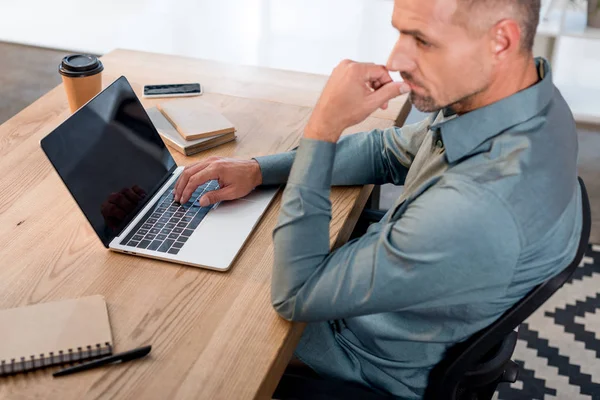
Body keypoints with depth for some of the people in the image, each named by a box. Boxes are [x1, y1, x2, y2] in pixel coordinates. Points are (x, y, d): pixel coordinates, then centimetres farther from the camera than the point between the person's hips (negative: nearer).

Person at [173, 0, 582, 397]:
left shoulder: (480, 212, -41)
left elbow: (296, 296, -31)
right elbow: (387, 153, 4)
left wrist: (322, 129, -32)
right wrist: (258, 170, -4)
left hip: (383, 365, -7)